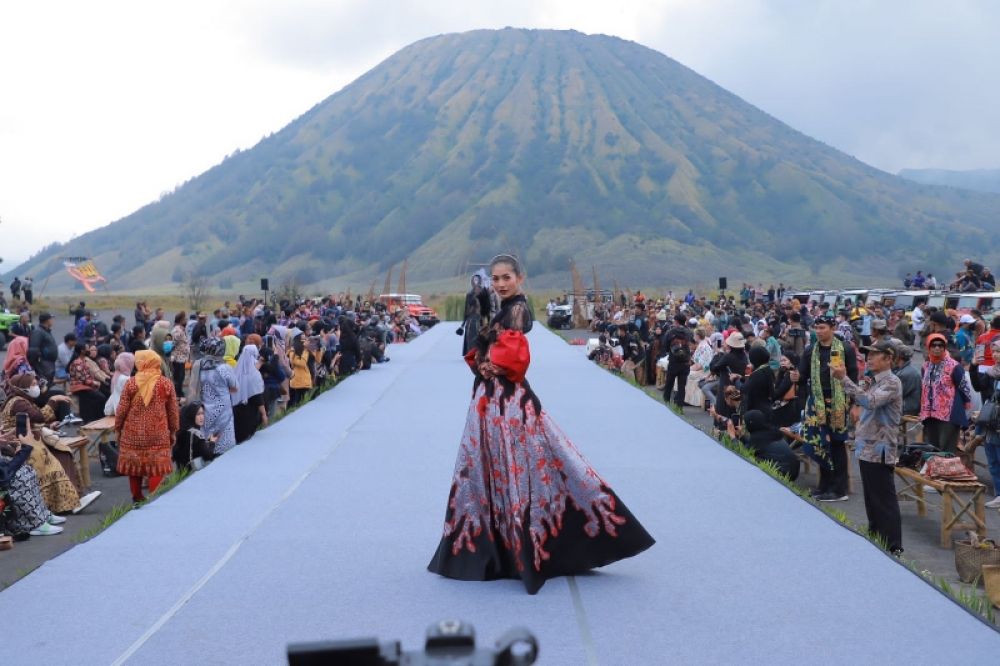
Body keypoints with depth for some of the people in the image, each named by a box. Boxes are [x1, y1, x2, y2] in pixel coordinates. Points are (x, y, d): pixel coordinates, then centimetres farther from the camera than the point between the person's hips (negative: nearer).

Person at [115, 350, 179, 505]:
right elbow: (172, 410, 2)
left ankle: (137, 498, 22)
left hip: (133, 432, 1)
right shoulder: (166, 383, -3)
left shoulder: (131, 383, -5)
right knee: (157, 466, 4)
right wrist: (173, 431, 13)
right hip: (158, 433, -1)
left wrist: (117, 428, 10)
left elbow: (122, 409, -2)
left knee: (134, 463, 14)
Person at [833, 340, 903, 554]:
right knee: (871, 498, 16)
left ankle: (893, 546, 2)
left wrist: (844, 378, -27)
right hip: (867, 448, 9)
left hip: (880, 450, -9)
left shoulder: (892, 382, -12)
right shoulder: (873, 381, 16)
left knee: (884, 500, -4)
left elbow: (869, 401, -28)